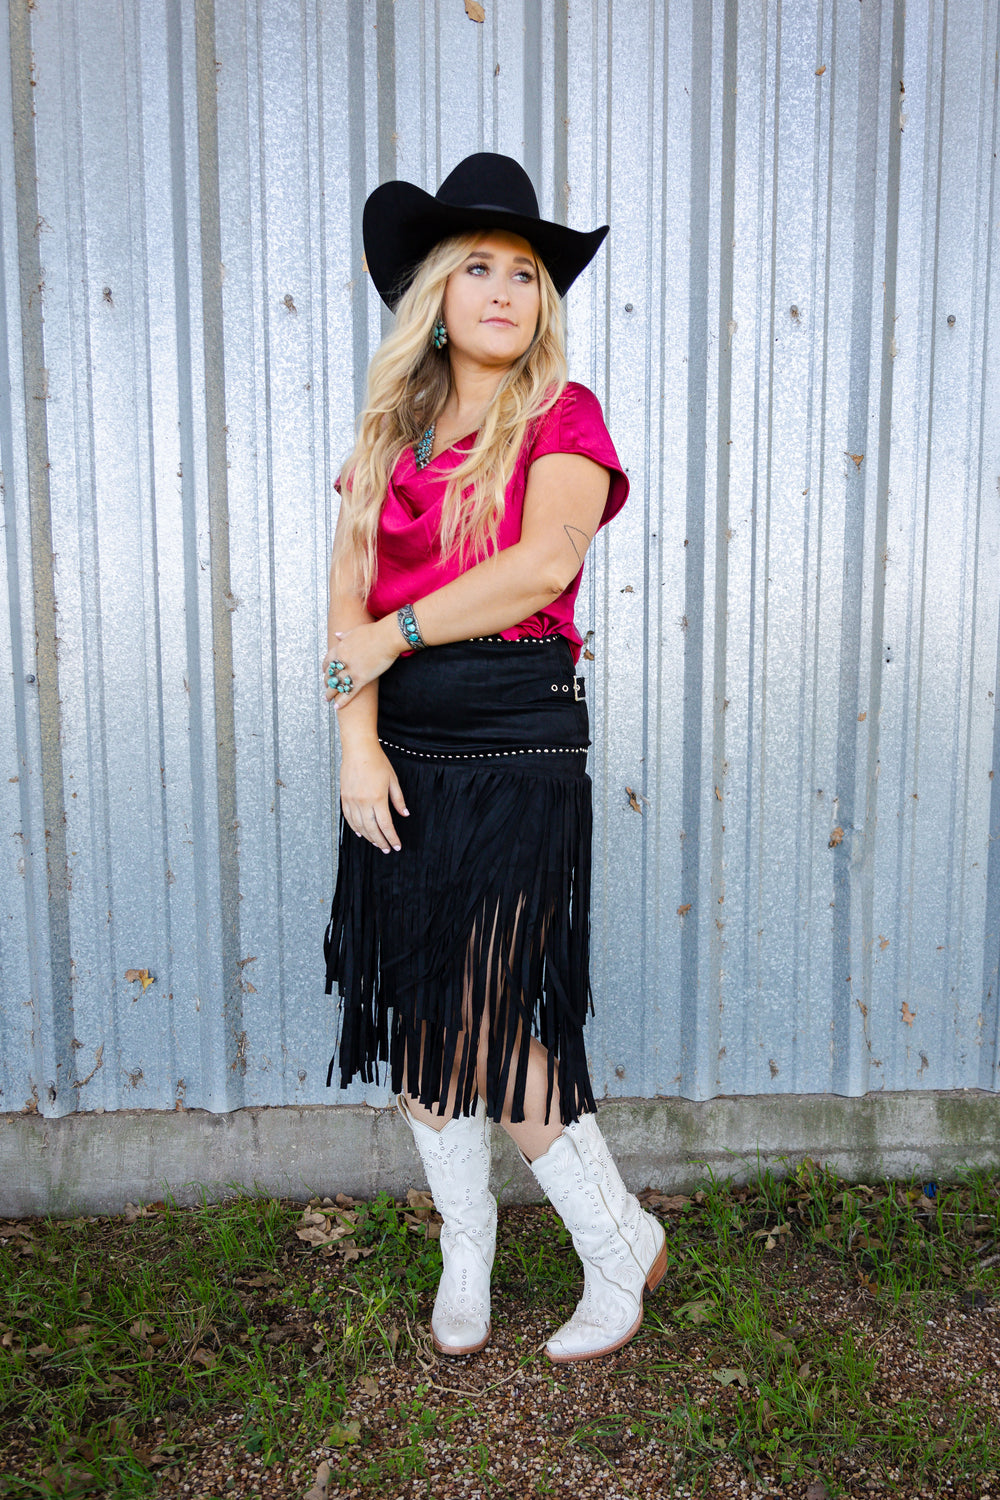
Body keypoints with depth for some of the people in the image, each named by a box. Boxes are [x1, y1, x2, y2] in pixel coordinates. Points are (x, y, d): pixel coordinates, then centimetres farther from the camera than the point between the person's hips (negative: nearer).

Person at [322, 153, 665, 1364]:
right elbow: (348, 588, 2)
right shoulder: (392, 429, 13)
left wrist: (394, 635, -9)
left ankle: (621, 1244, 20)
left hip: (520, 750, -4)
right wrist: (357, 739, -11)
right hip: (400, 752, 5)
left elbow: (544, 561, -16)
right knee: (416, 1024, 9)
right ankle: (465, 1259, 31)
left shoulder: (565, 418, 1)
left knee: (488, 1032, -5)